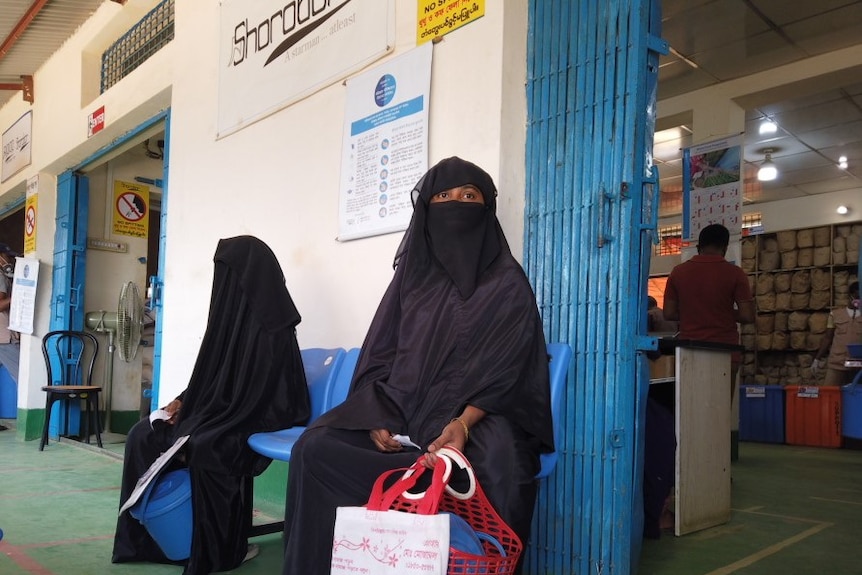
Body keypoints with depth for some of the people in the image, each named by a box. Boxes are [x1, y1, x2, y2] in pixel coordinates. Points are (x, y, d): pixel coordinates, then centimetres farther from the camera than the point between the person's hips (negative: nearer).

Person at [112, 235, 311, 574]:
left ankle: (227, 547, -14)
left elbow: (252, 393, -20)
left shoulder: (268, 325, -17)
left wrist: (194, 424, -17)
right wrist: (184, 401, 4)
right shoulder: (234, 312, 8)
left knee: (205, 447, -35)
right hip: (225, 413, 10)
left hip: (258, 419, -9)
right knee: (144, 435, 0)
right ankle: (146, 535, 8)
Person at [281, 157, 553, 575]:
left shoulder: (508, 282, 3)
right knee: (316, 447, -21)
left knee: (501, 474, -36)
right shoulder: (412, 273, 13)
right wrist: (377, 417, -10)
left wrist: (462, 424, -23)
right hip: (403, 407, 4)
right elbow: (379, 354, 9)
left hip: (478, 416, -3)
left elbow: (506, 368, -6)